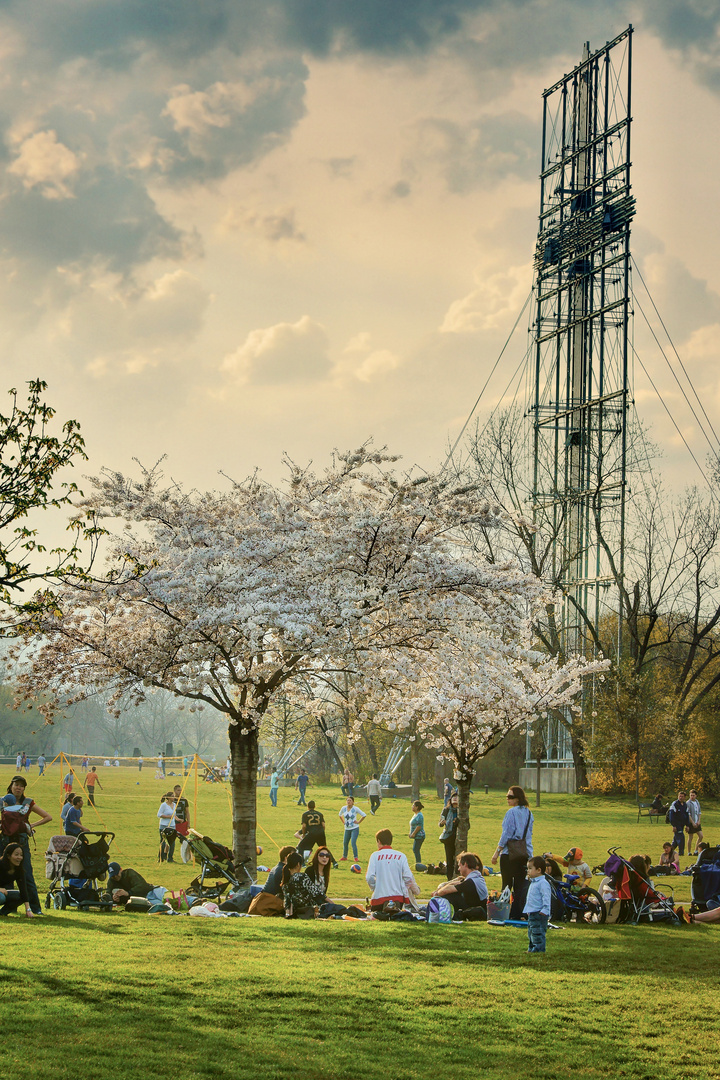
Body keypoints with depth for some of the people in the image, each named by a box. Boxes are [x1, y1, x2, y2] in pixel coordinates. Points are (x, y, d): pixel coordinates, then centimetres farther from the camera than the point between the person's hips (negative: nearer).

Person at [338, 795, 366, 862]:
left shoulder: (355, 809, -11)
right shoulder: (343, 808, 2)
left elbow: (364, 815, -7)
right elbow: (340, 815, 22)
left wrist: (358, 822, -8)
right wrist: (343, 822, 12)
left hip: (355, 828, -5)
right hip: (347, 829, 5)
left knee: (353, 843, -16)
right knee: (345, 843, 10)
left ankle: (356, 857, -5)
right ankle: (344, 857, 29)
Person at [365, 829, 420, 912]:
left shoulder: (375, 855, 0)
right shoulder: (401, 856, 4)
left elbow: (369, 878, -8)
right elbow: (408, 877, -2)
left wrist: (374, 888, 10)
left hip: (379, 896, -1)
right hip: (398, 896, 1)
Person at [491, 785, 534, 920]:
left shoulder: (512, 812, -9)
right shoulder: (528, 813, 12)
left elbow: (506, 834, -11)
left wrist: (497, 852, -7)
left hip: (509, 853, -6)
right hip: (526, 853, 6)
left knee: (507, 884, 0)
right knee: (520, 884, 7)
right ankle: (517, 913, 5)